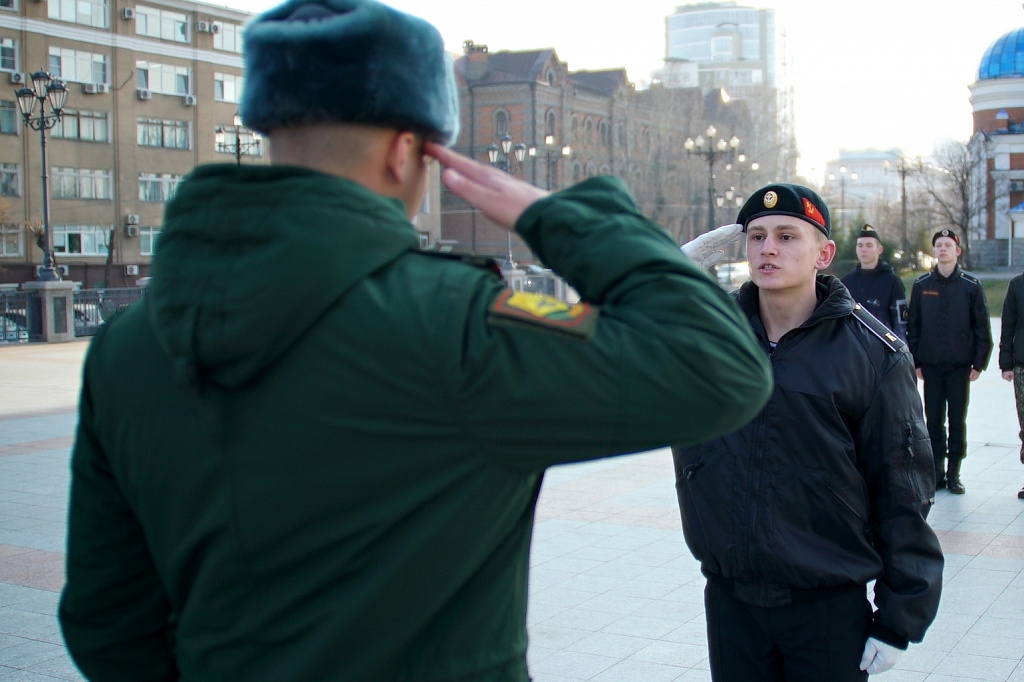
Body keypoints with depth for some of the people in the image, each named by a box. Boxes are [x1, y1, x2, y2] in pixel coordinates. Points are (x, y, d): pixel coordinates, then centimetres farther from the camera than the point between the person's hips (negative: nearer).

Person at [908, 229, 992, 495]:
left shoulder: (971, 285, 1)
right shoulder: (921, 285, 5)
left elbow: (982, 327, 3)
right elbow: (912, 325, 7)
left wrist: (979, 363, -3)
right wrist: (915, 362, 1)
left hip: (960, 365, -1)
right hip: (931, 365, 1)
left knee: (957, 420, 3)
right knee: (933, 420, 5)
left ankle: (954, 473, 11)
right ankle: (937, 471, 13)